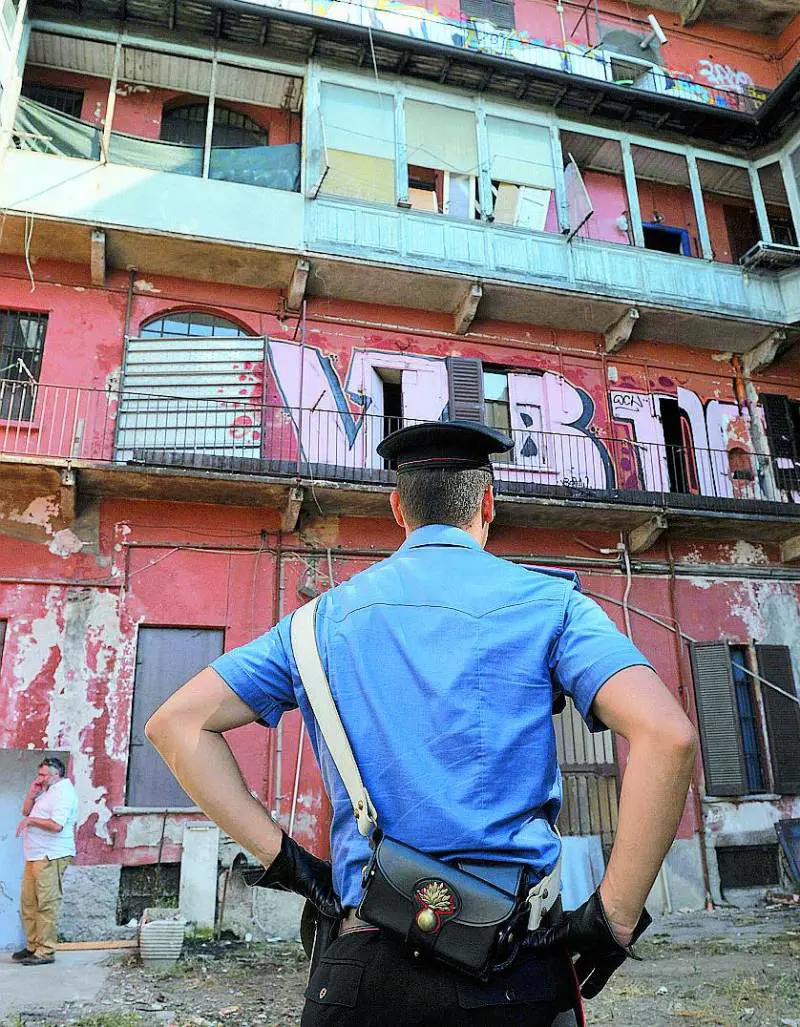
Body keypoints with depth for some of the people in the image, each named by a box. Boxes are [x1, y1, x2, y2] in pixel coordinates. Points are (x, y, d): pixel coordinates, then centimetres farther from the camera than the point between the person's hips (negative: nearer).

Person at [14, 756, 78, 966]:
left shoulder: (63, 792, -13)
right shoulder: (47, 791, 19)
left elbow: (57, 825, -23)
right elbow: (26, 811, 24)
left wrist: (31, 821, -12)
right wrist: (32, 794, 7)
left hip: (51, 856, -10)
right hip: (35, 856, 10)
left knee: (47, 905, -6)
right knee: (28, 902, 13)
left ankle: (45, 951, -1)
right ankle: (33, 946, 22)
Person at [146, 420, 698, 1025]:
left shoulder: (327, 617, 6)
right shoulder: (547, 601, -3)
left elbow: (176, 723, 7)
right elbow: (668, 736, -15)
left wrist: (280, 856, 3)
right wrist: (615, 918, -8)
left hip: (362, 971, 2)